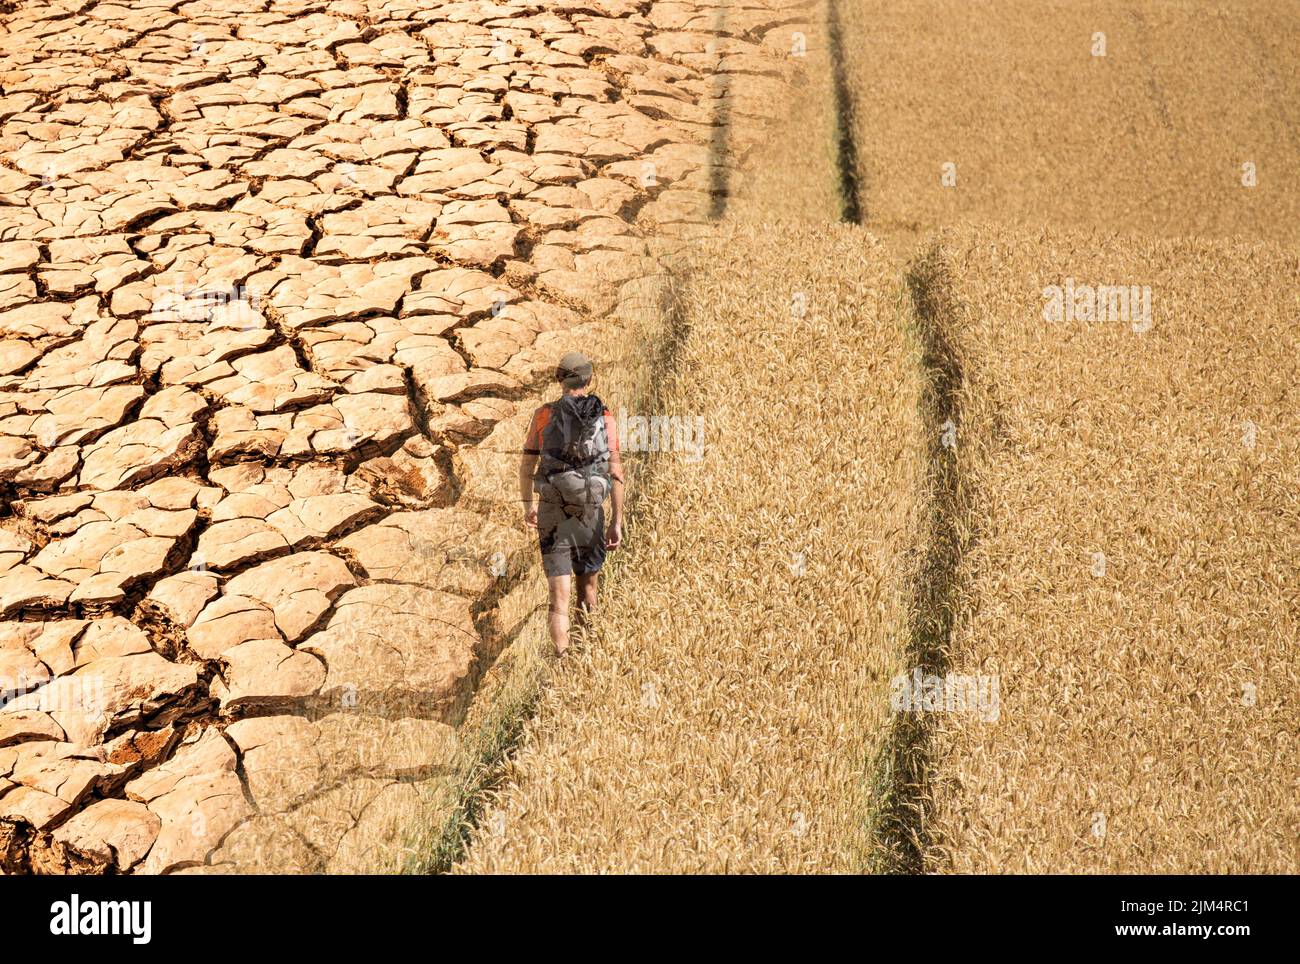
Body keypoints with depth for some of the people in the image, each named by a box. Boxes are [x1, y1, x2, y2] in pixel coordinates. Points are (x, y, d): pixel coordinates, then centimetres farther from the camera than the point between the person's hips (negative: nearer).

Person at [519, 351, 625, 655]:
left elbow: (527, 466, 5)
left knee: (560, 598, -2)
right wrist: (617, 522, -5)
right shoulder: (605, 418, -2)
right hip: (590, 514, 1)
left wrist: (528, 504, 21)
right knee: (588, 579, 24)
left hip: (551, 515, -1)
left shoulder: (543, 415, -1)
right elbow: (615, 472, -7)